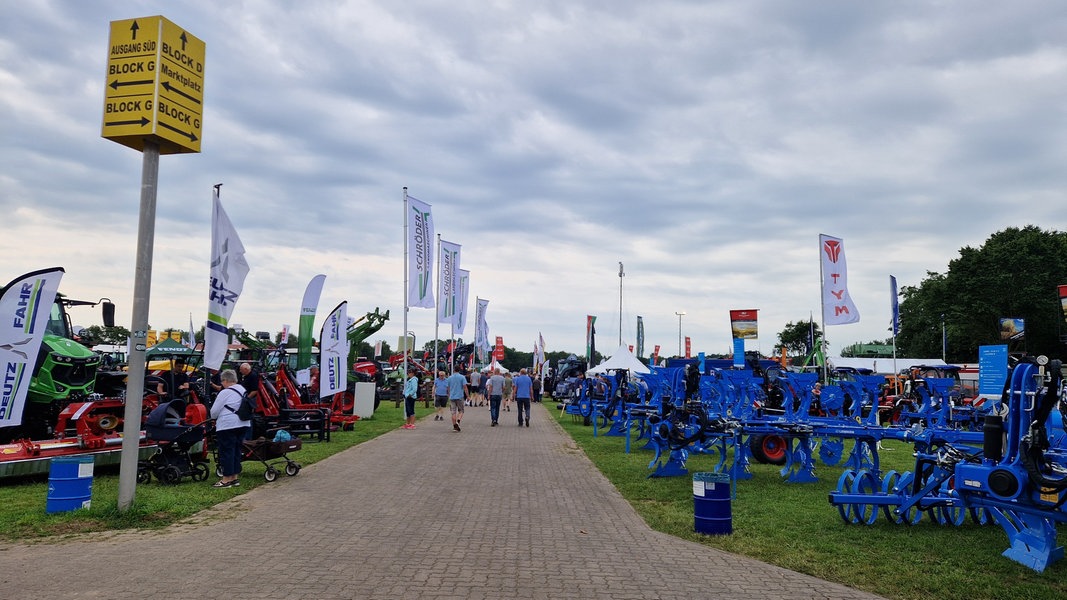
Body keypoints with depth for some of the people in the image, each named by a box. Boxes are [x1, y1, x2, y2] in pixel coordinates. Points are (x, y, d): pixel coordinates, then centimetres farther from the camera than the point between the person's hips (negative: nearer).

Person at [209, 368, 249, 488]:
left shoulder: (225, 393, -12)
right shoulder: (242, 390, 12)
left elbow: (214, 411, -7)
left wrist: (215, 418, 16)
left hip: (228, 425, -8)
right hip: (244, 424, 8)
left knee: (226, 451, 1)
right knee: (236, 450, 14)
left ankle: (227, 479, 5)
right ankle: (234, 477, 19)